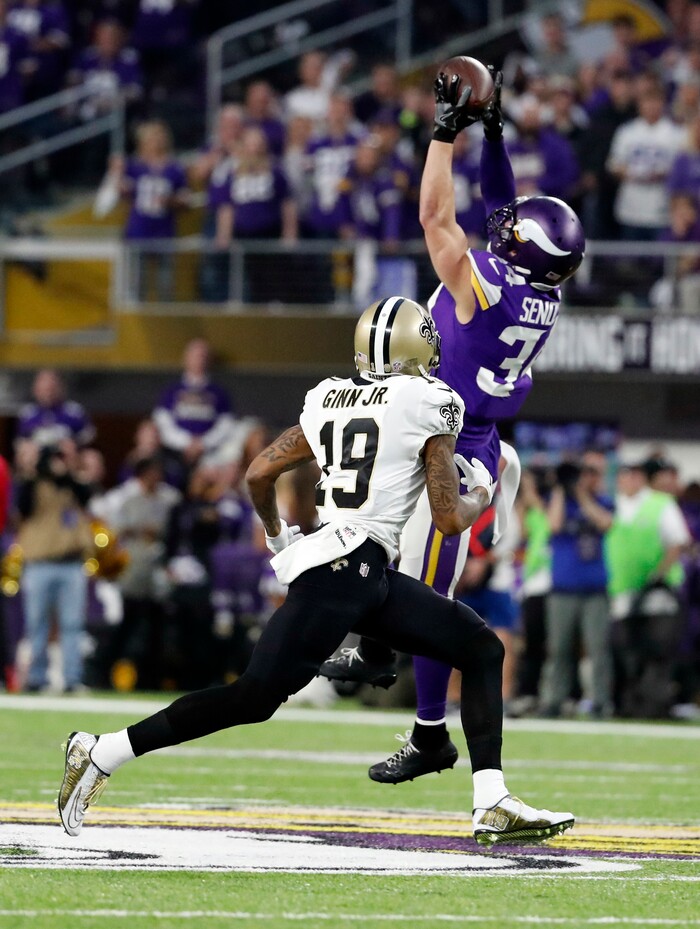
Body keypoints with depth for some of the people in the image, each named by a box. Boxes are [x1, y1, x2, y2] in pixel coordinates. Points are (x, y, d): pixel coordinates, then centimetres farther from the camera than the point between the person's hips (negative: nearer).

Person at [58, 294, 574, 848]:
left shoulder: (331, 400, 16)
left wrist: (276, 532, 35)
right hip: (345, 567, -9)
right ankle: (102, 754, -7)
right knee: (255, 696, -11)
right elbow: (450, 519, -5)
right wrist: (481, 495, 17)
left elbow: (259, 474, 17)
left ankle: (494, 806, 3)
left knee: (482, 650, 11)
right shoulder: (427, 405, -4)